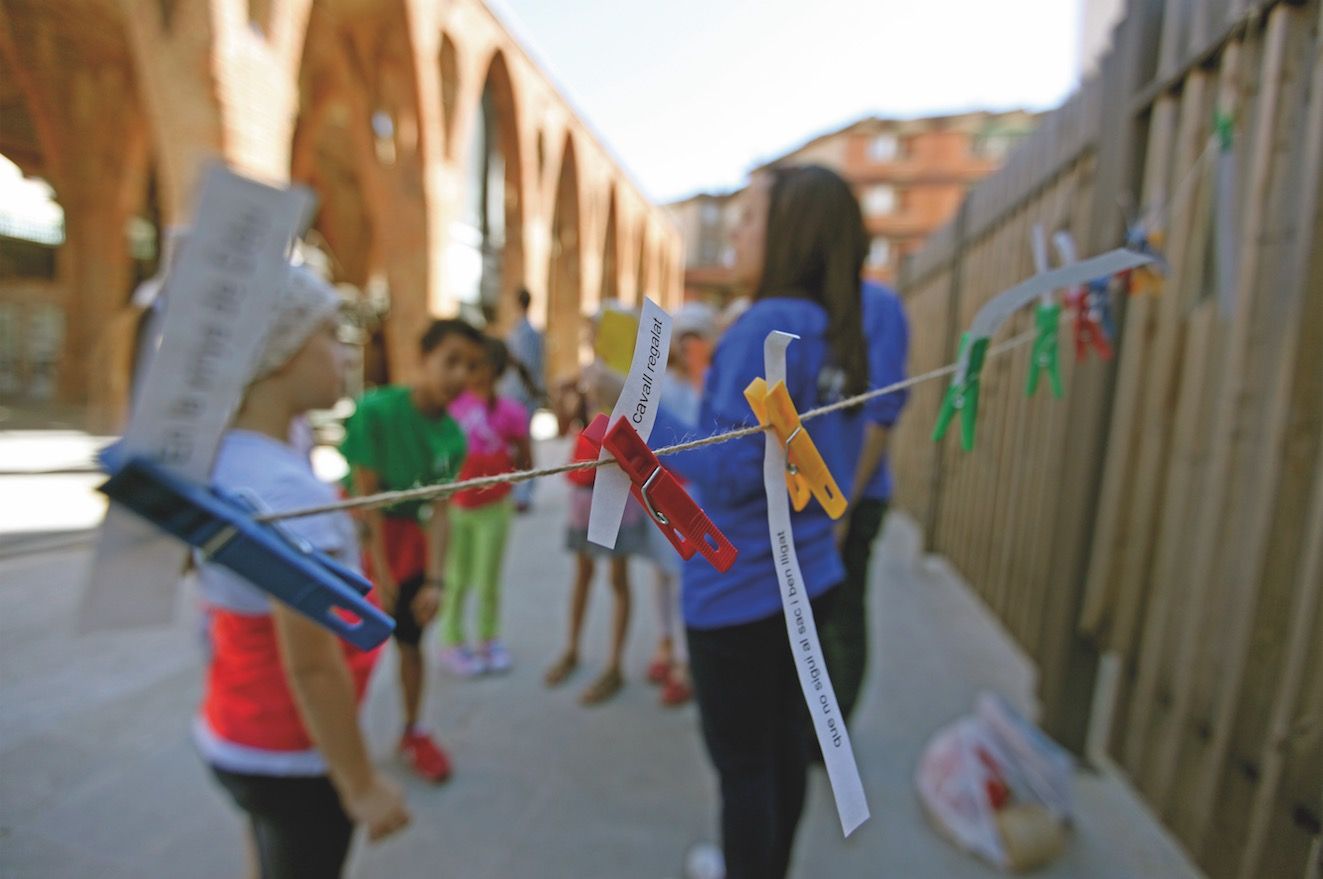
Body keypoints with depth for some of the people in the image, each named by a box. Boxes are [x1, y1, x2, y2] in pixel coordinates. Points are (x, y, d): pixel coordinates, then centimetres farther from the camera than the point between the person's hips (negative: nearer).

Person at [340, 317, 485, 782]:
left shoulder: (453, 437, -10)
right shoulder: (377, 409, -22)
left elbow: (439, 511, -8)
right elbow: (365, 496, -18)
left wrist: (435, 580, -14)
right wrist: (381, 574, -15)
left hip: (410, 536, 4)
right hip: (362, 533, -3)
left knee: (410, 640, 14)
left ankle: (413, 732, 32)